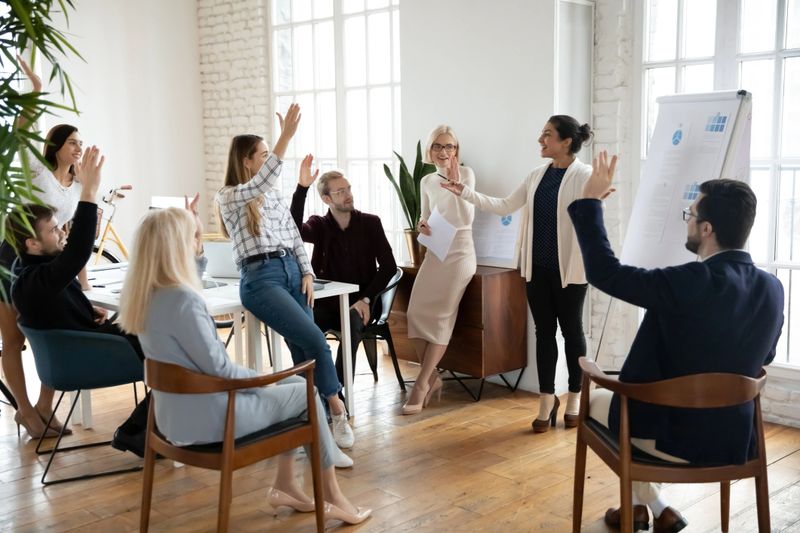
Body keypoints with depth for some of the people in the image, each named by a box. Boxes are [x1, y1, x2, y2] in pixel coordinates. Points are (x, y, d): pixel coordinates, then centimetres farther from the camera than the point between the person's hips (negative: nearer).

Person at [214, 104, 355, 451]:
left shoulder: (274, 194, 18)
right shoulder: (228, 197, -2)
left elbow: (295, 236, 18)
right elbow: (260, 184, -23)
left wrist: (307, 273, 4)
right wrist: (286, 137, -29)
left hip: (292, 271, 6)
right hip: (260, 278, -6)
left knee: (304, 351, -4)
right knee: (315, 342, -17)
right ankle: (337, 411, -3)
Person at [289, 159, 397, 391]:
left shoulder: (370, 223, 3)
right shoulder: (319, 225, 4)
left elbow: (389, 266, -1)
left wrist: (366, 299, -13)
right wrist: (302, 188, -29)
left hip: (360, 303, -1)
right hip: (327, 301, 1)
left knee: (351, 325, -36)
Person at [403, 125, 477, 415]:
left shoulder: (466, 173, -4)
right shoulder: (426, 181, 11)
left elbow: (467, 218, -12)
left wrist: (455, 184, -18)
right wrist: (421, 226, -6)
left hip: (459, 252, -5)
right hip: (435, 252, 5)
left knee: (441, 316, -13)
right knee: (416, 312, -10)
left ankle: (422, 383, -9)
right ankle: (432, 377, 4)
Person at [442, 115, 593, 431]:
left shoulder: (584, 176, -9)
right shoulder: (537, 175, 10)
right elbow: (504, 207, 12)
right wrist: (464, 193, 7)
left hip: (569, 268, -5)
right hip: (537, 266, 5)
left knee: (571, 330, 7)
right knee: (544, 331, 9)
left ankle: (574, 399, 21)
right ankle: (547, 399, 18)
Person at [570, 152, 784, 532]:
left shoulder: (688, 283, -27)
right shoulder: (772, 288, -6)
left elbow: (604, 272, -20)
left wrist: (590, 201, -11)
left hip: (671, 436, -6)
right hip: (734, 439, 6)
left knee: (595, 400, 22)